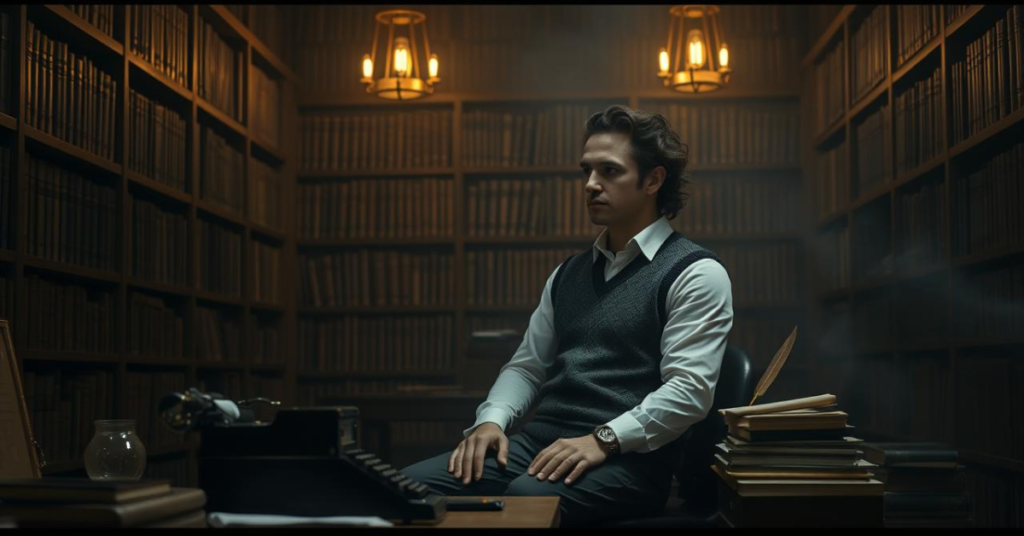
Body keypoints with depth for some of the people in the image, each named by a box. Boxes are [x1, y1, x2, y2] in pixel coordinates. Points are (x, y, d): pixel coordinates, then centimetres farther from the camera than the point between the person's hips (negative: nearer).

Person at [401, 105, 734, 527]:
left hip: (627, 459, -6)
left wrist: (603, 440, -21)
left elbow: (689, 390, -11)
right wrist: (491, 420, 1)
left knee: (527, 498, -38)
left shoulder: (696, 274, -1)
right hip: (539, 442, 6)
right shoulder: (567, 274, 21)